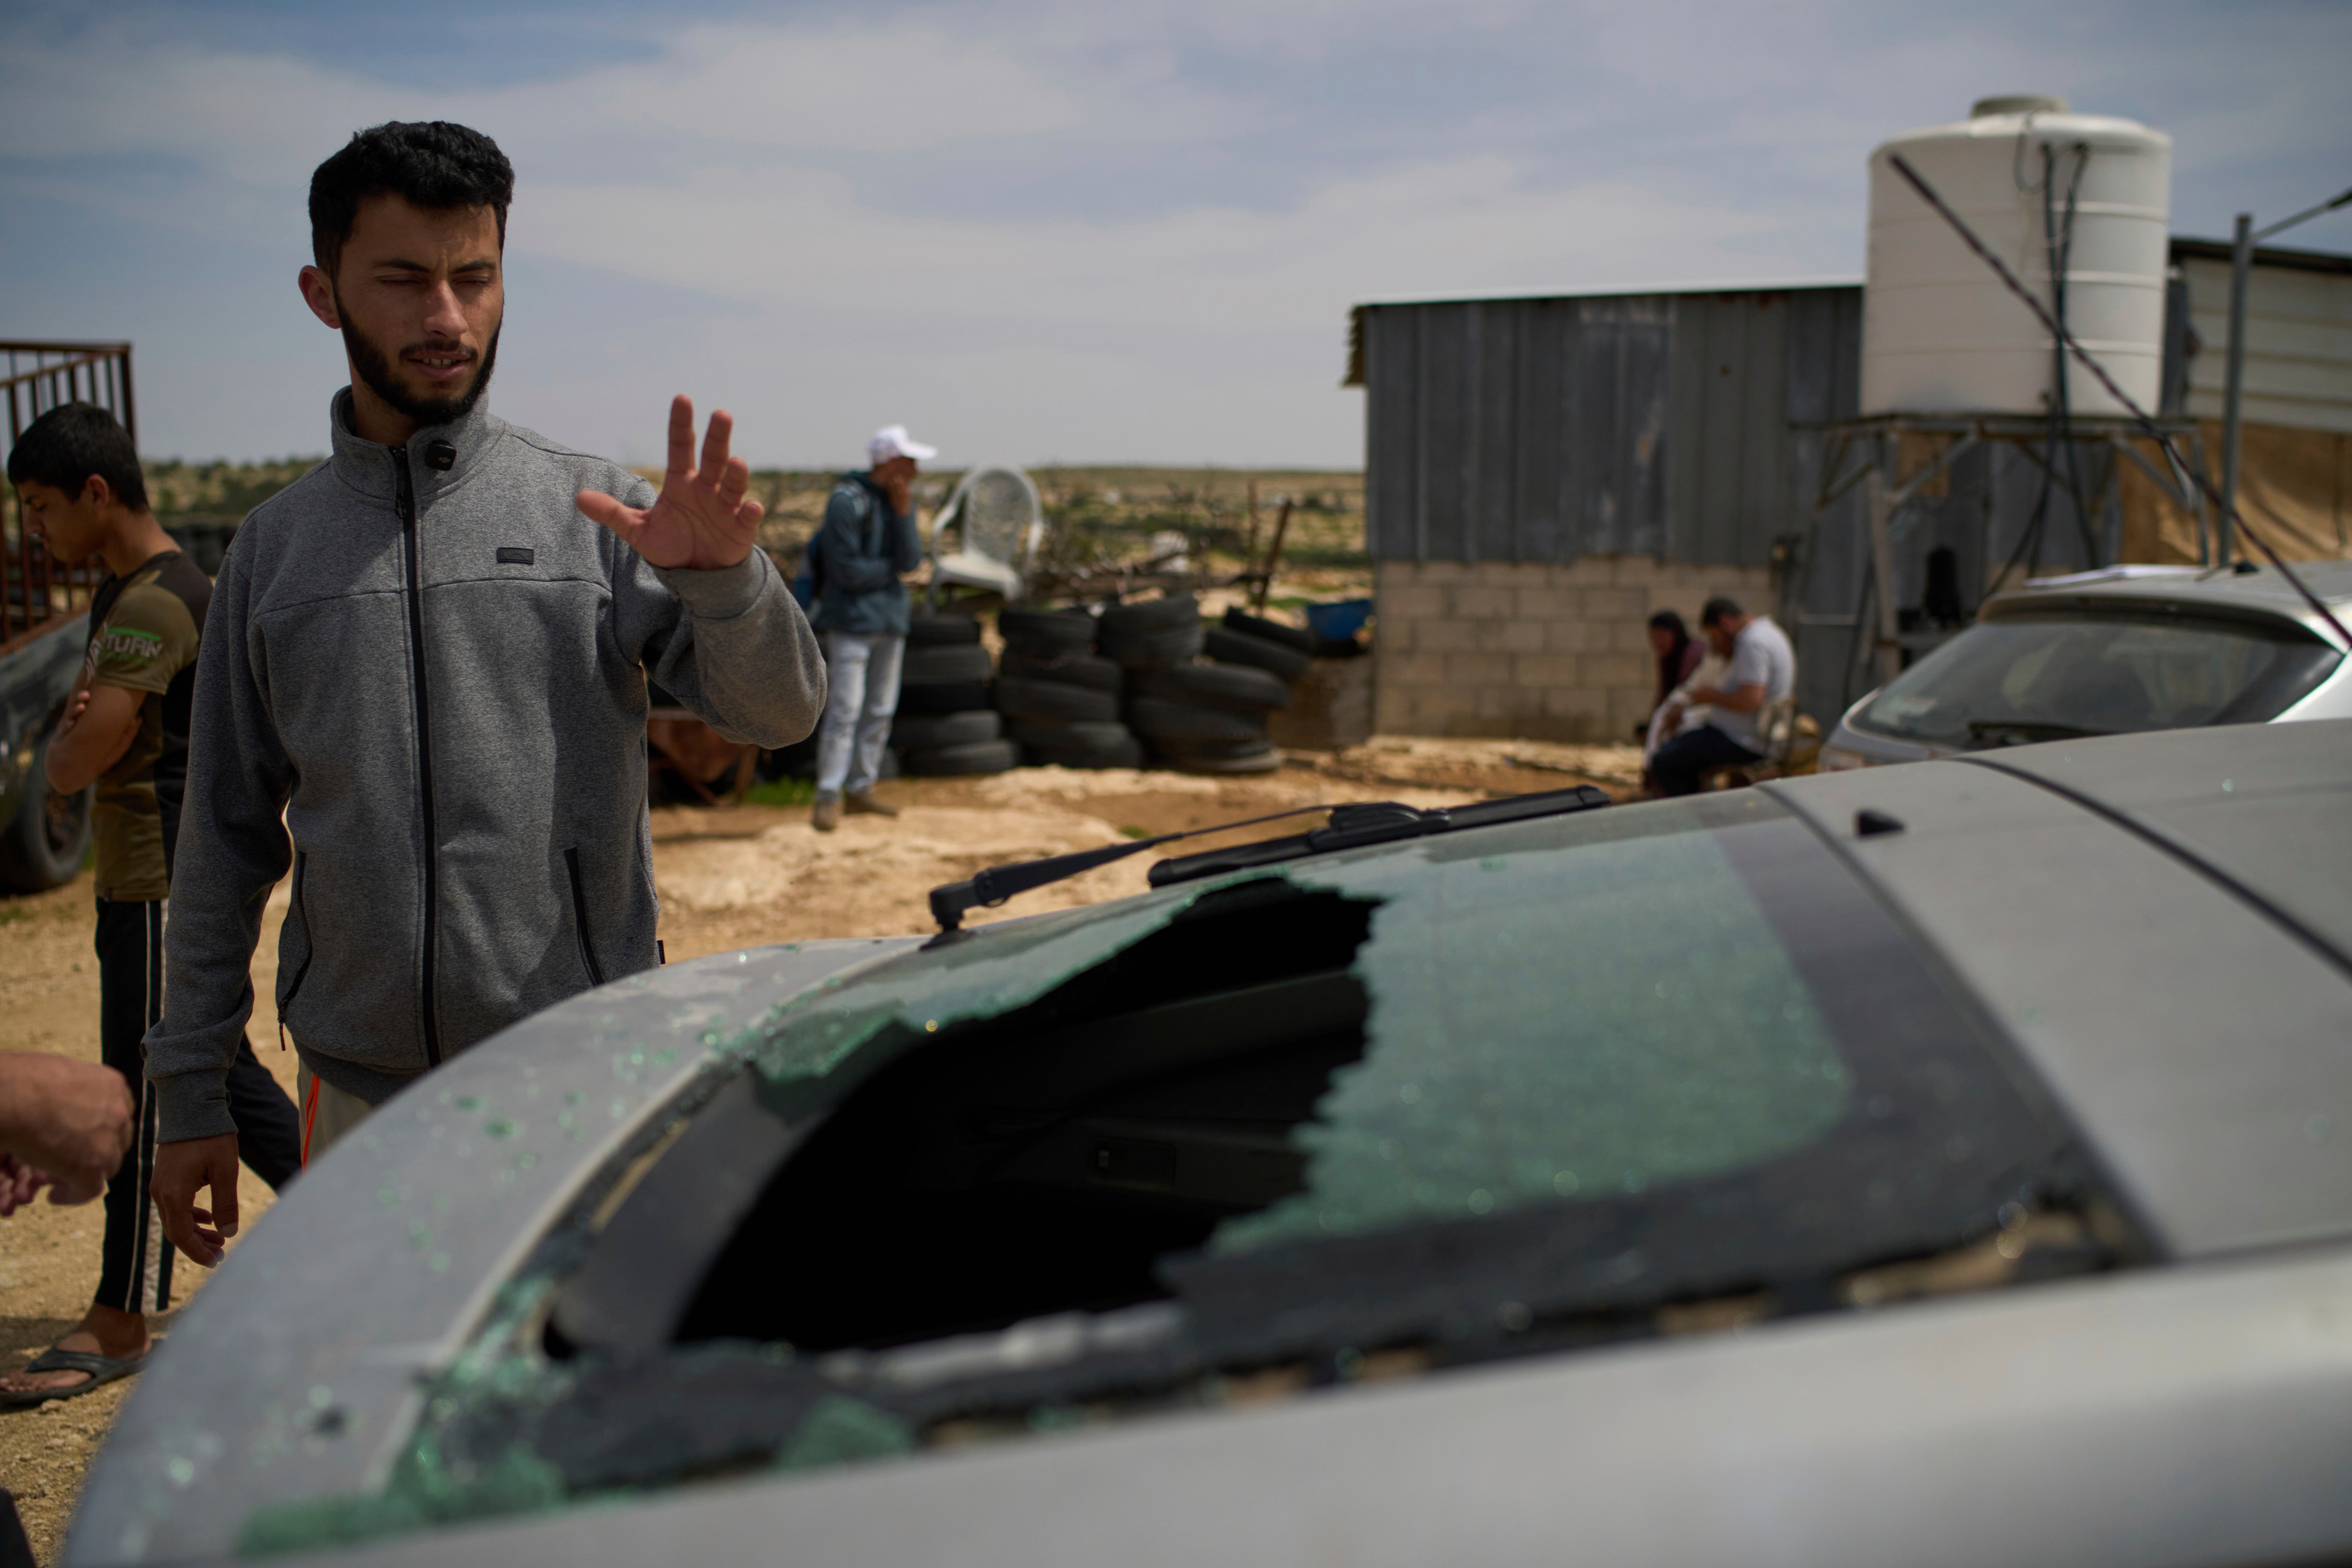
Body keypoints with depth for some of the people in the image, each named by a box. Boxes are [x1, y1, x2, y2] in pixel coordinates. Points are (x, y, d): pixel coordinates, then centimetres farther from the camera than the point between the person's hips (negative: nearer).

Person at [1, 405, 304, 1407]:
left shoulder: (158, 605, -18)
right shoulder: (124, 595, 15)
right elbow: (83, 747, 19)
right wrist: (84, 722, -2)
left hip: (168, 886, -10)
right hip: (143, 880, 10)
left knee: (146, 1095, -2)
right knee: (221, 1077, 15)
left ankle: (121, 1323, 8)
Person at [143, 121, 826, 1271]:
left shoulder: (593, 510, -1)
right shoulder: (274, 547, 6)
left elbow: (778, 714, -8)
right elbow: (228, 838, 9)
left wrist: (720, 579, -29)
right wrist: (191, 1093, 9)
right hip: (358, 1092, 2)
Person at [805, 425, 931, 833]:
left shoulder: (901, 499, 10)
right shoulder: (847, 501, -13)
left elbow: (911, 560, -2)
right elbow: (847, 570, -17)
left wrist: (904, 512, -13)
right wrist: (891, 568, -3)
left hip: (891, 618, 8)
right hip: (852, 619, -8)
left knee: (880, 711, 10)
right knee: (845, 710, -11)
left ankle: (861, 790, 20)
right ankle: (828, 799, -6)